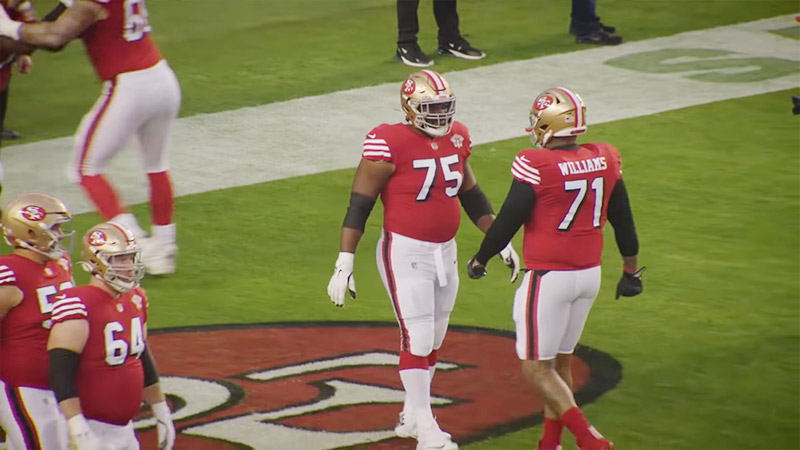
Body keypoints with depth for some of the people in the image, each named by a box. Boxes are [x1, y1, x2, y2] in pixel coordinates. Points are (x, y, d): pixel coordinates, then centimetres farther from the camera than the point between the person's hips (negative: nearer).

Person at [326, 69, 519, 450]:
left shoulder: (456, 139, 2)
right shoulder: (390, 145, -18)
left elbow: (471, 195, 16)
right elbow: (358, 207, -15)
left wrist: (501, 242, 16)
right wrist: (344, 266, -19)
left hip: (446, 253, 7)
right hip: (405, 253, -7)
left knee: (433, 342, 13)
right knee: (417, 339, -7)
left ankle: (411, 416, 27)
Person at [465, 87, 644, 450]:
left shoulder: (536, 166, -18)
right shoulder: (604, 161, 0)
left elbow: (508, 222, -11)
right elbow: (623, 220, 11)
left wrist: (480, 260, 6)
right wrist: (631, 270, 24)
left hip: (549, 276, -6)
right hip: (590, 274, 7)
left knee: (536, 368, 1)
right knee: (560, 361, 19)